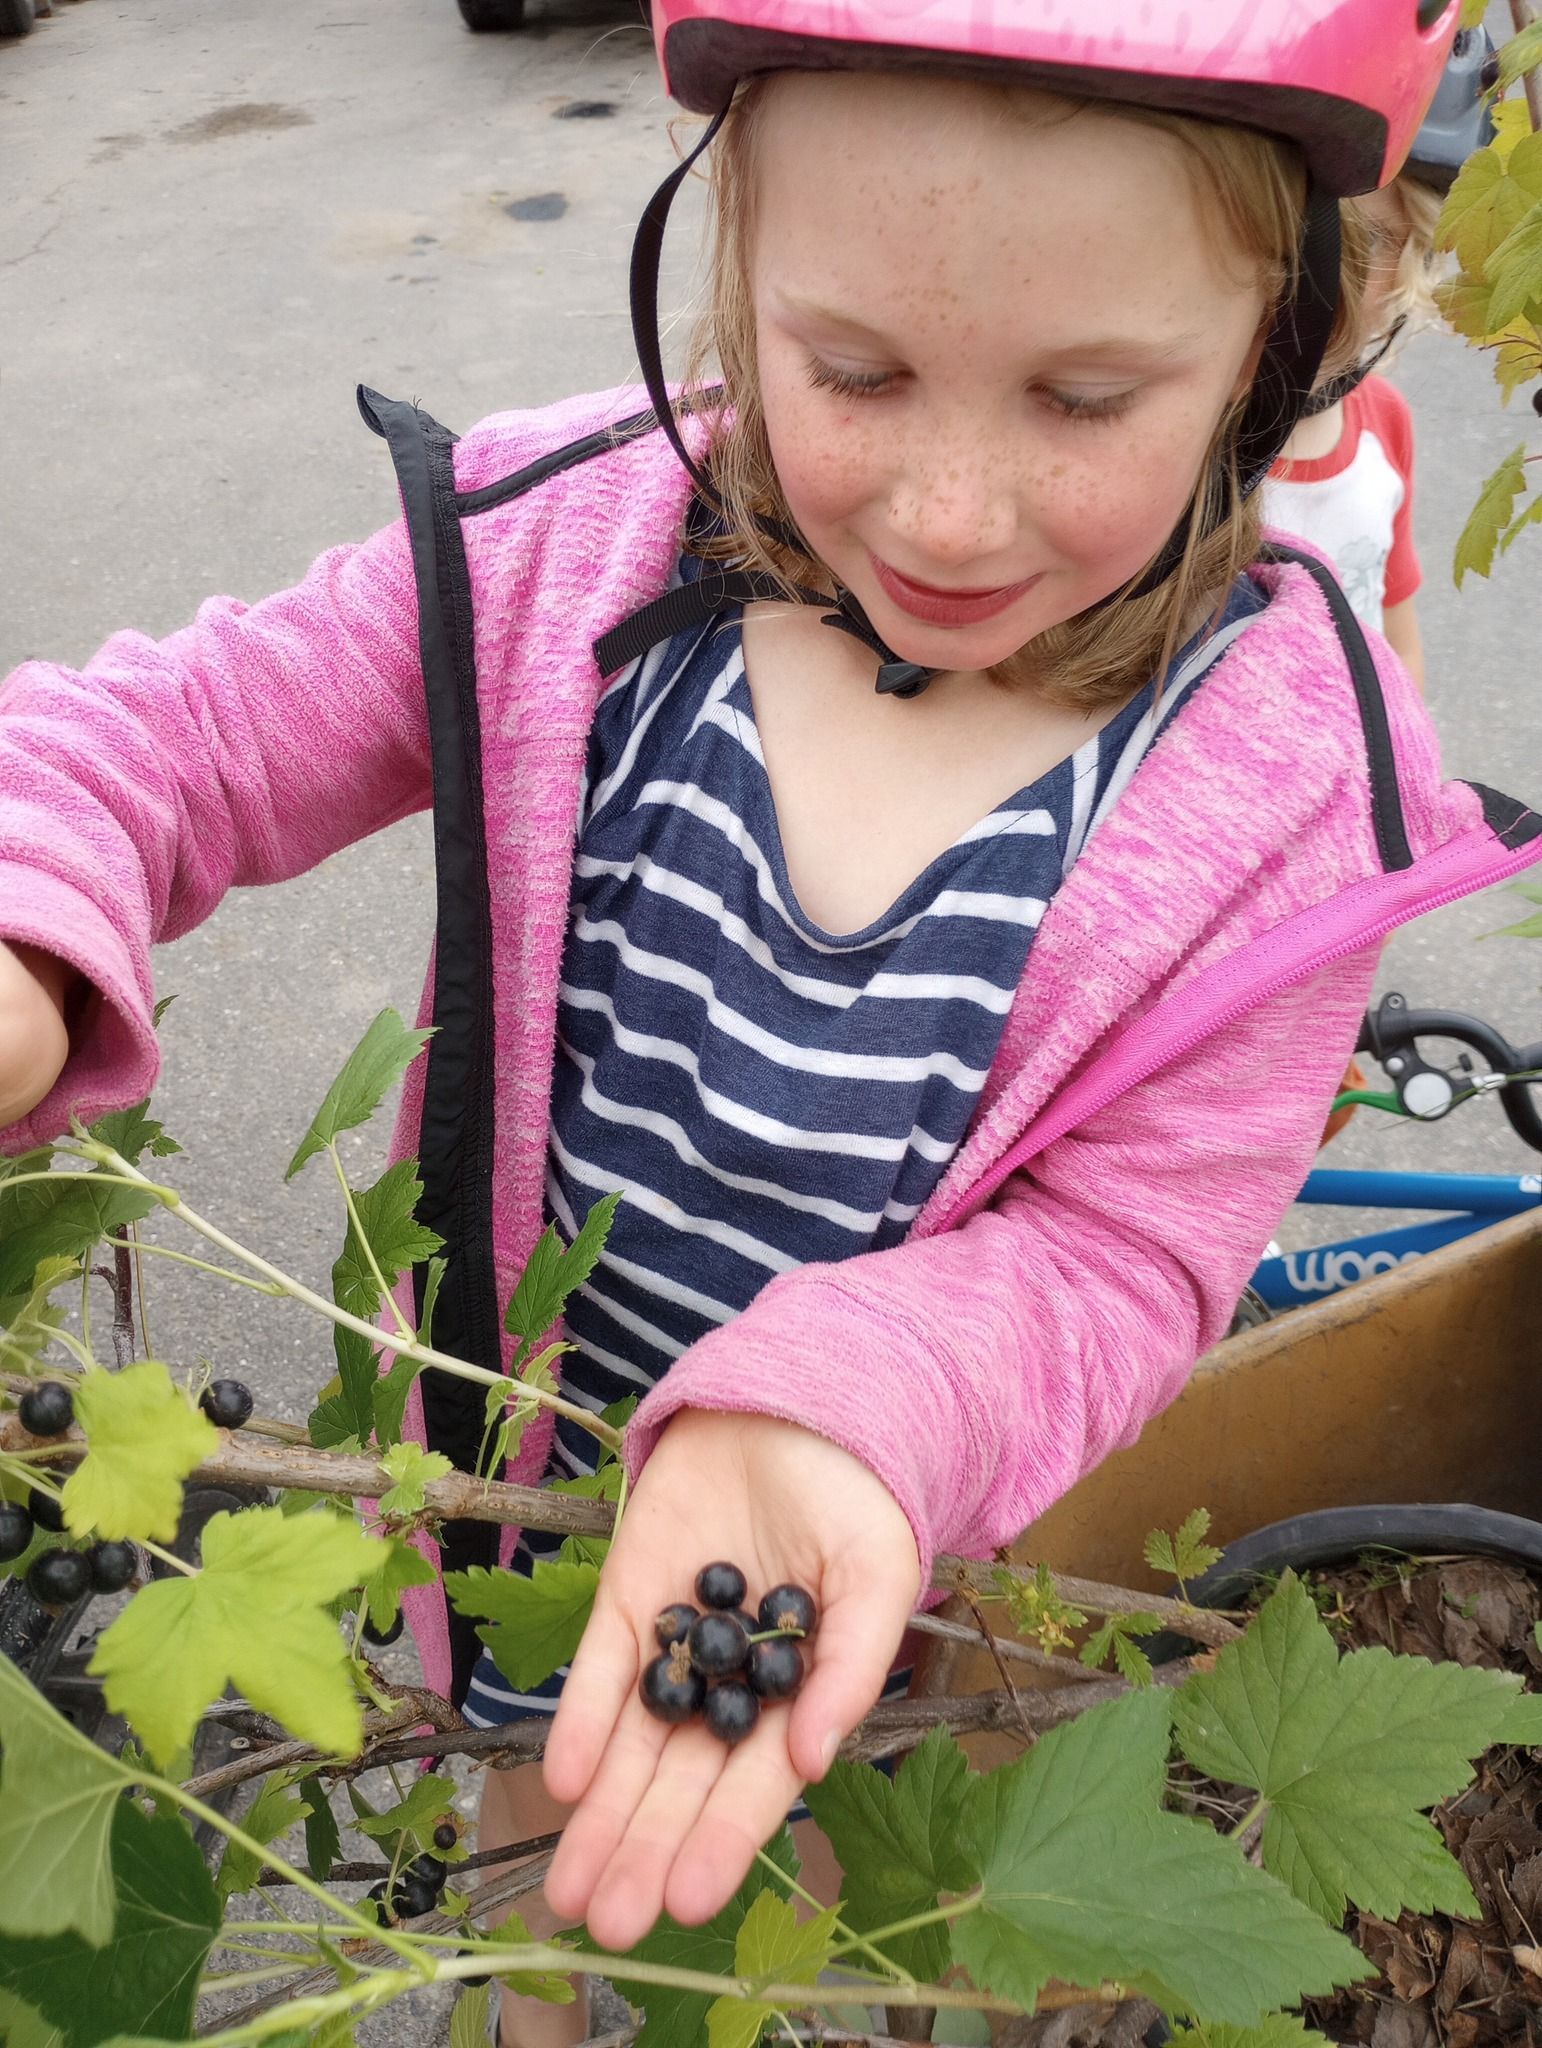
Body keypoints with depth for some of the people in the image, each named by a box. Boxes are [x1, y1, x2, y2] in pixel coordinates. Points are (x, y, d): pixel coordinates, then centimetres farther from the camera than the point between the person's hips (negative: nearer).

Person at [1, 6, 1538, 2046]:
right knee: (544, 1830, 34)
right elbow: (177, 735, -14)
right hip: (530, 1469, 2)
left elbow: (1119, 1252, -22)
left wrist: (835, 1409, -42)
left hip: (936, 1550, -1)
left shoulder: (1281, 800, -25)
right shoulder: (575, 561, -22)